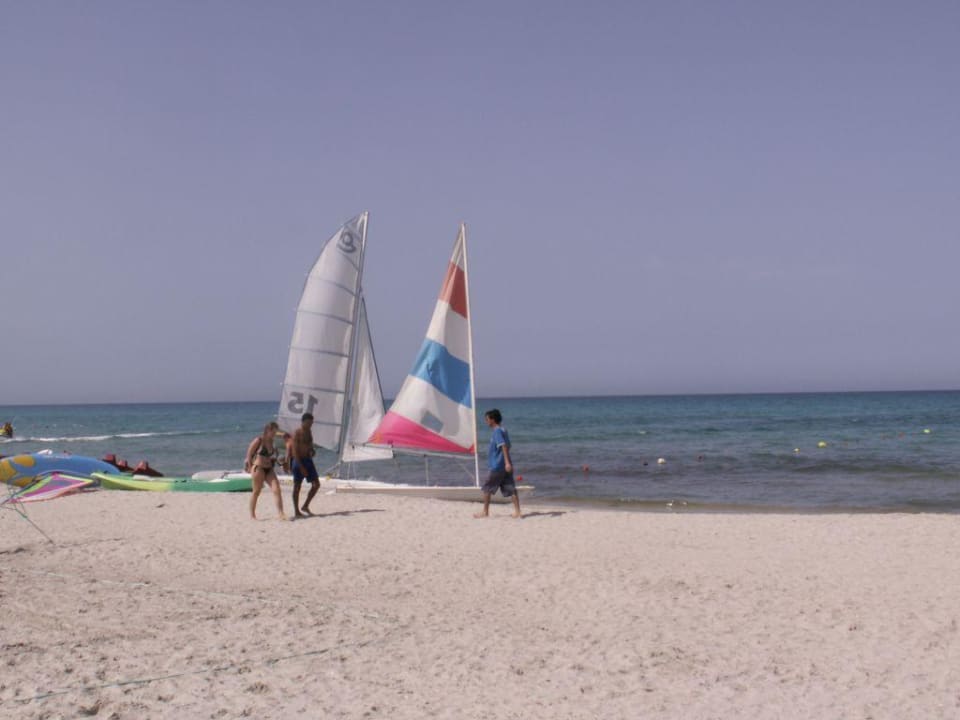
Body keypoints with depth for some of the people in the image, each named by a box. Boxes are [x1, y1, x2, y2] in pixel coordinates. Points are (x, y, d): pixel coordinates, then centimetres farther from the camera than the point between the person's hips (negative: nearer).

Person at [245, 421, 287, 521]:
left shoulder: (271, 442, 10)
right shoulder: (258, 440, -9)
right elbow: (249, 454, -7)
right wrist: (250, 467, -9)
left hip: (269, 469, 6)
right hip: (258, 468, -6)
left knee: (277, 489, -6)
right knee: (256, 492, 3)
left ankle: (281, 513, -8)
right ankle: (252, 515, 16)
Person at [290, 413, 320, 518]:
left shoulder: (309, 432, 12)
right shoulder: (297, 433, -11)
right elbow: (295, 451, -16)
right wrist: (301, 467, -20)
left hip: (308, 460, 8)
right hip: (299, 461, -8)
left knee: (316, 484, 2)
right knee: (297, 486, 1)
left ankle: (305, 506, 14)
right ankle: (297, 511, 7)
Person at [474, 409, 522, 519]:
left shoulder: (497, 431, -12)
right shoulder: (503, 430, 15)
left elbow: (503, 446, -22)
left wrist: (507, 462, -28)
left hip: (497, 466, -8)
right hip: (506, 466, 8)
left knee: (487, 488, 4)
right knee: (510, 488, 3)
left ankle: (485, 512, 10)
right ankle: (517, 512, -2)